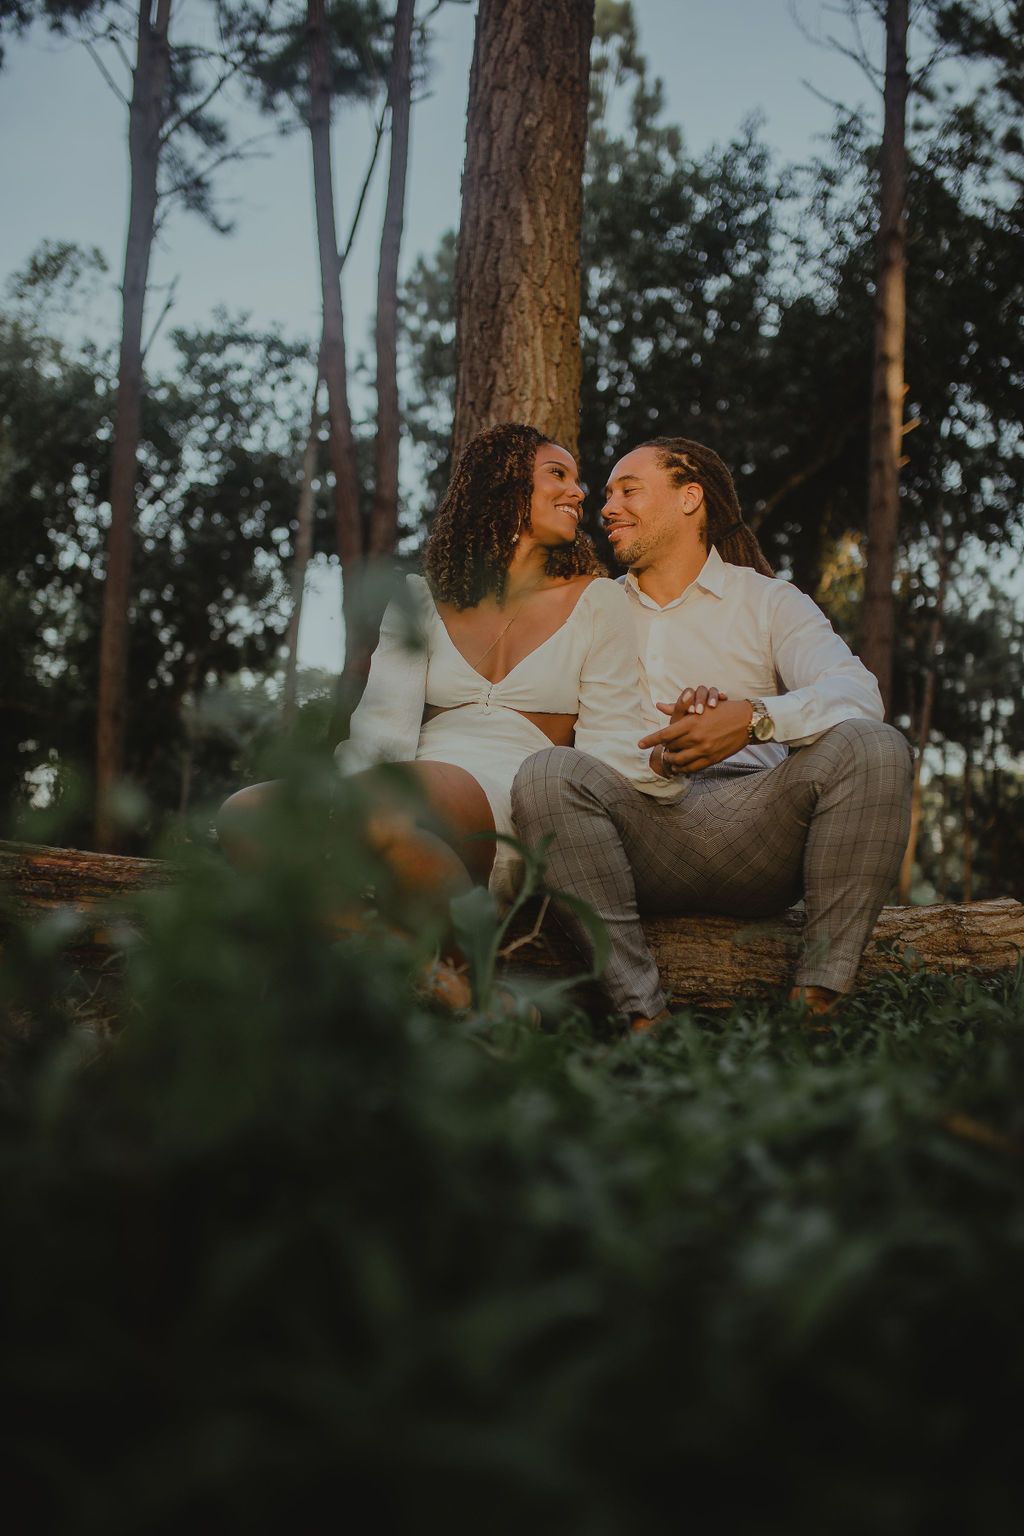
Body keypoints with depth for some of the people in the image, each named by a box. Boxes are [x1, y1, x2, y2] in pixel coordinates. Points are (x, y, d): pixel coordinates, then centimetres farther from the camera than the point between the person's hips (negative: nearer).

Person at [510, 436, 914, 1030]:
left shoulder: (768, 600, 15)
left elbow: (857, 693, -4)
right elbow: (583, 739, 12)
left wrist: (754, 716, -25)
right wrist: (664, 745, -10)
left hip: (750, 826, -1)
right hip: (638, 833, 1)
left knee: (874, 747, -25)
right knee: (548, 772, -29)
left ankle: (817, 1000, -28)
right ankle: (642, 1013, -34)